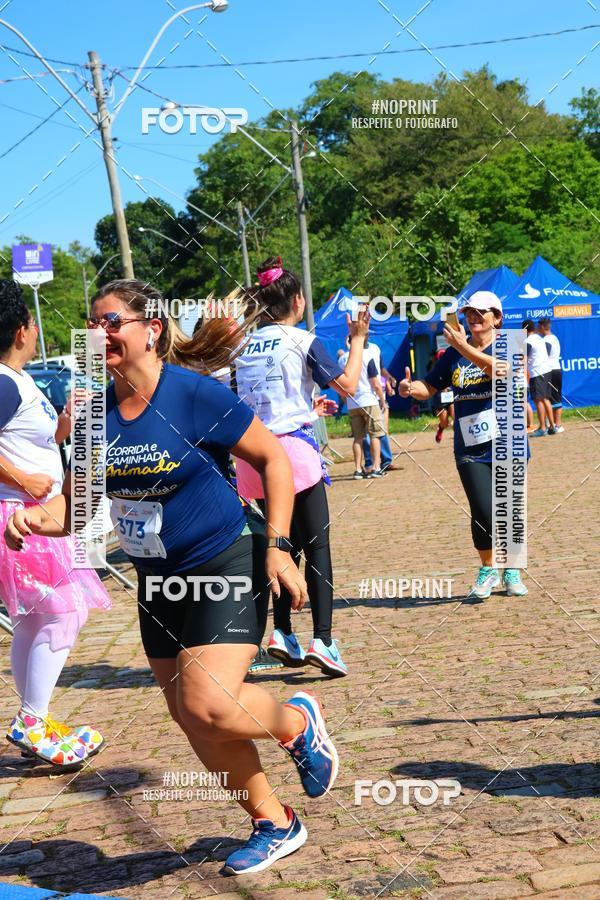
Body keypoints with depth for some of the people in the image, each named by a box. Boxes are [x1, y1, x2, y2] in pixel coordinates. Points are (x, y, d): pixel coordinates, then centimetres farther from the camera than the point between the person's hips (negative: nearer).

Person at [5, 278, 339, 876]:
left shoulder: (195, 394, -16)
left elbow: (273, 458, -9)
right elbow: (75, 504, 5)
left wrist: (277, 546, -14)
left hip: (225, 567, -6)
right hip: (157, 583, 7)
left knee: (207, 707, -20)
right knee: (195, 725, 11)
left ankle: (298, 722, 13)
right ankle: (275, 826, 32)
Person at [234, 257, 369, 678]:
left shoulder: (246, 344, 12)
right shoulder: (303, 341, -4)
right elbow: (348, 385, -5)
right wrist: (358, 339, 8)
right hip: (294, 447, -6)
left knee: (284, 545, 16)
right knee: (318, 546, -2)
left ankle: (283, 633, 11)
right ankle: (322, 639, -9)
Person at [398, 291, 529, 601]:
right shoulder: (454, 353, 10)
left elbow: (500, 369, -23)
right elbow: (430, 387, 11)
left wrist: (464, 347, -30)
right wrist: (410, 387, -12)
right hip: (470, 450, 2)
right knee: (483, 512, -9)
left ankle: (511, 571, 26)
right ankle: (487, 569, 14)